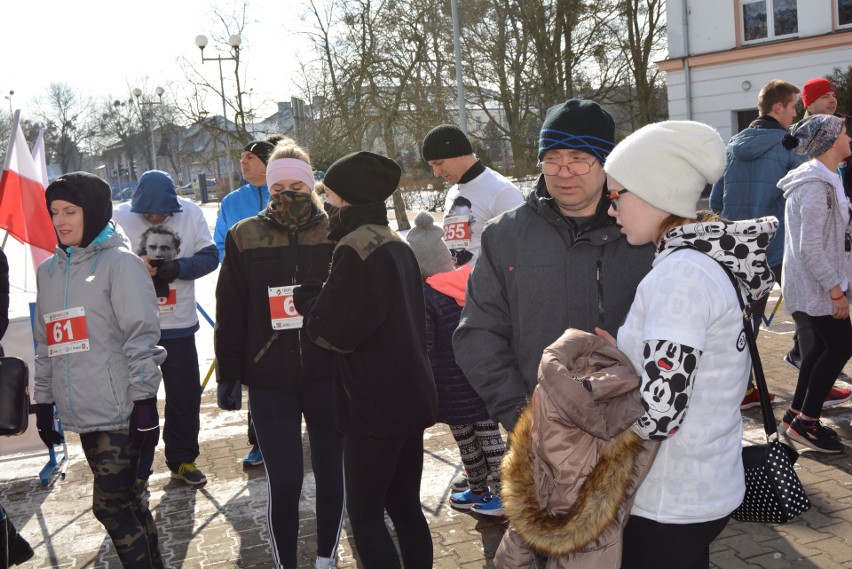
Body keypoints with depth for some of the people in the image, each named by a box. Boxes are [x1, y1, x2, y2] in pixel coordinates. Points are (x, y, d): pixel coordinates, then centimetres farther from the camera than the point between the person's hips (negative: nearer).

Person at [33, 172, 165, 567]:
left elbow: (141, 338, -11)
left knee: (110, 506, -4)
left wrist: (145, 404, -14)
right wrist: (43, 401, 16)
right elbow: (46, 343, 18)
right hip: (80, 414, 6)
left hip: (120, 412, -6)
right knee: (123, 501, 14)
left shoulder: (119, 262, -6)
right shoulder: (48, 271, 13)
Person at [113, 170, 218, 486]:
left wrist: (177, 267, -22)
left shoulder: (191, 213, -6)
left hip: (179, 324, 2)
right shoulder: (119, 216, -11)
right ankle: (136, 469, 23)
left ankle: (182, 460, 32)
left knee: (186, 395, 13)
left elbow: (210, 256, -4)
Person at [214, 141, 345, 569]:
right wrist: (228, 373, 3)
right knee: (284, 482, 2)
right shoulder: (244, 237, 0)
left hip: (328, 376, 1)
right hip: (269, 380, -1)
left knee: (331, 473, 12)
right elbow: (229, 312, 3)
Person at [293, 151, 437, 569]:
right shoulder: (396, 245, 11)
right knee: (405, 507, 17)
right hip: (409, 397, 9)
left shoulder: (356, 248, -18)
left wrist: (306, 297, -2)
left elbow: (334, 331, -21)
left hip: (375, 405, -9)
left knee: (365, 514, 2)